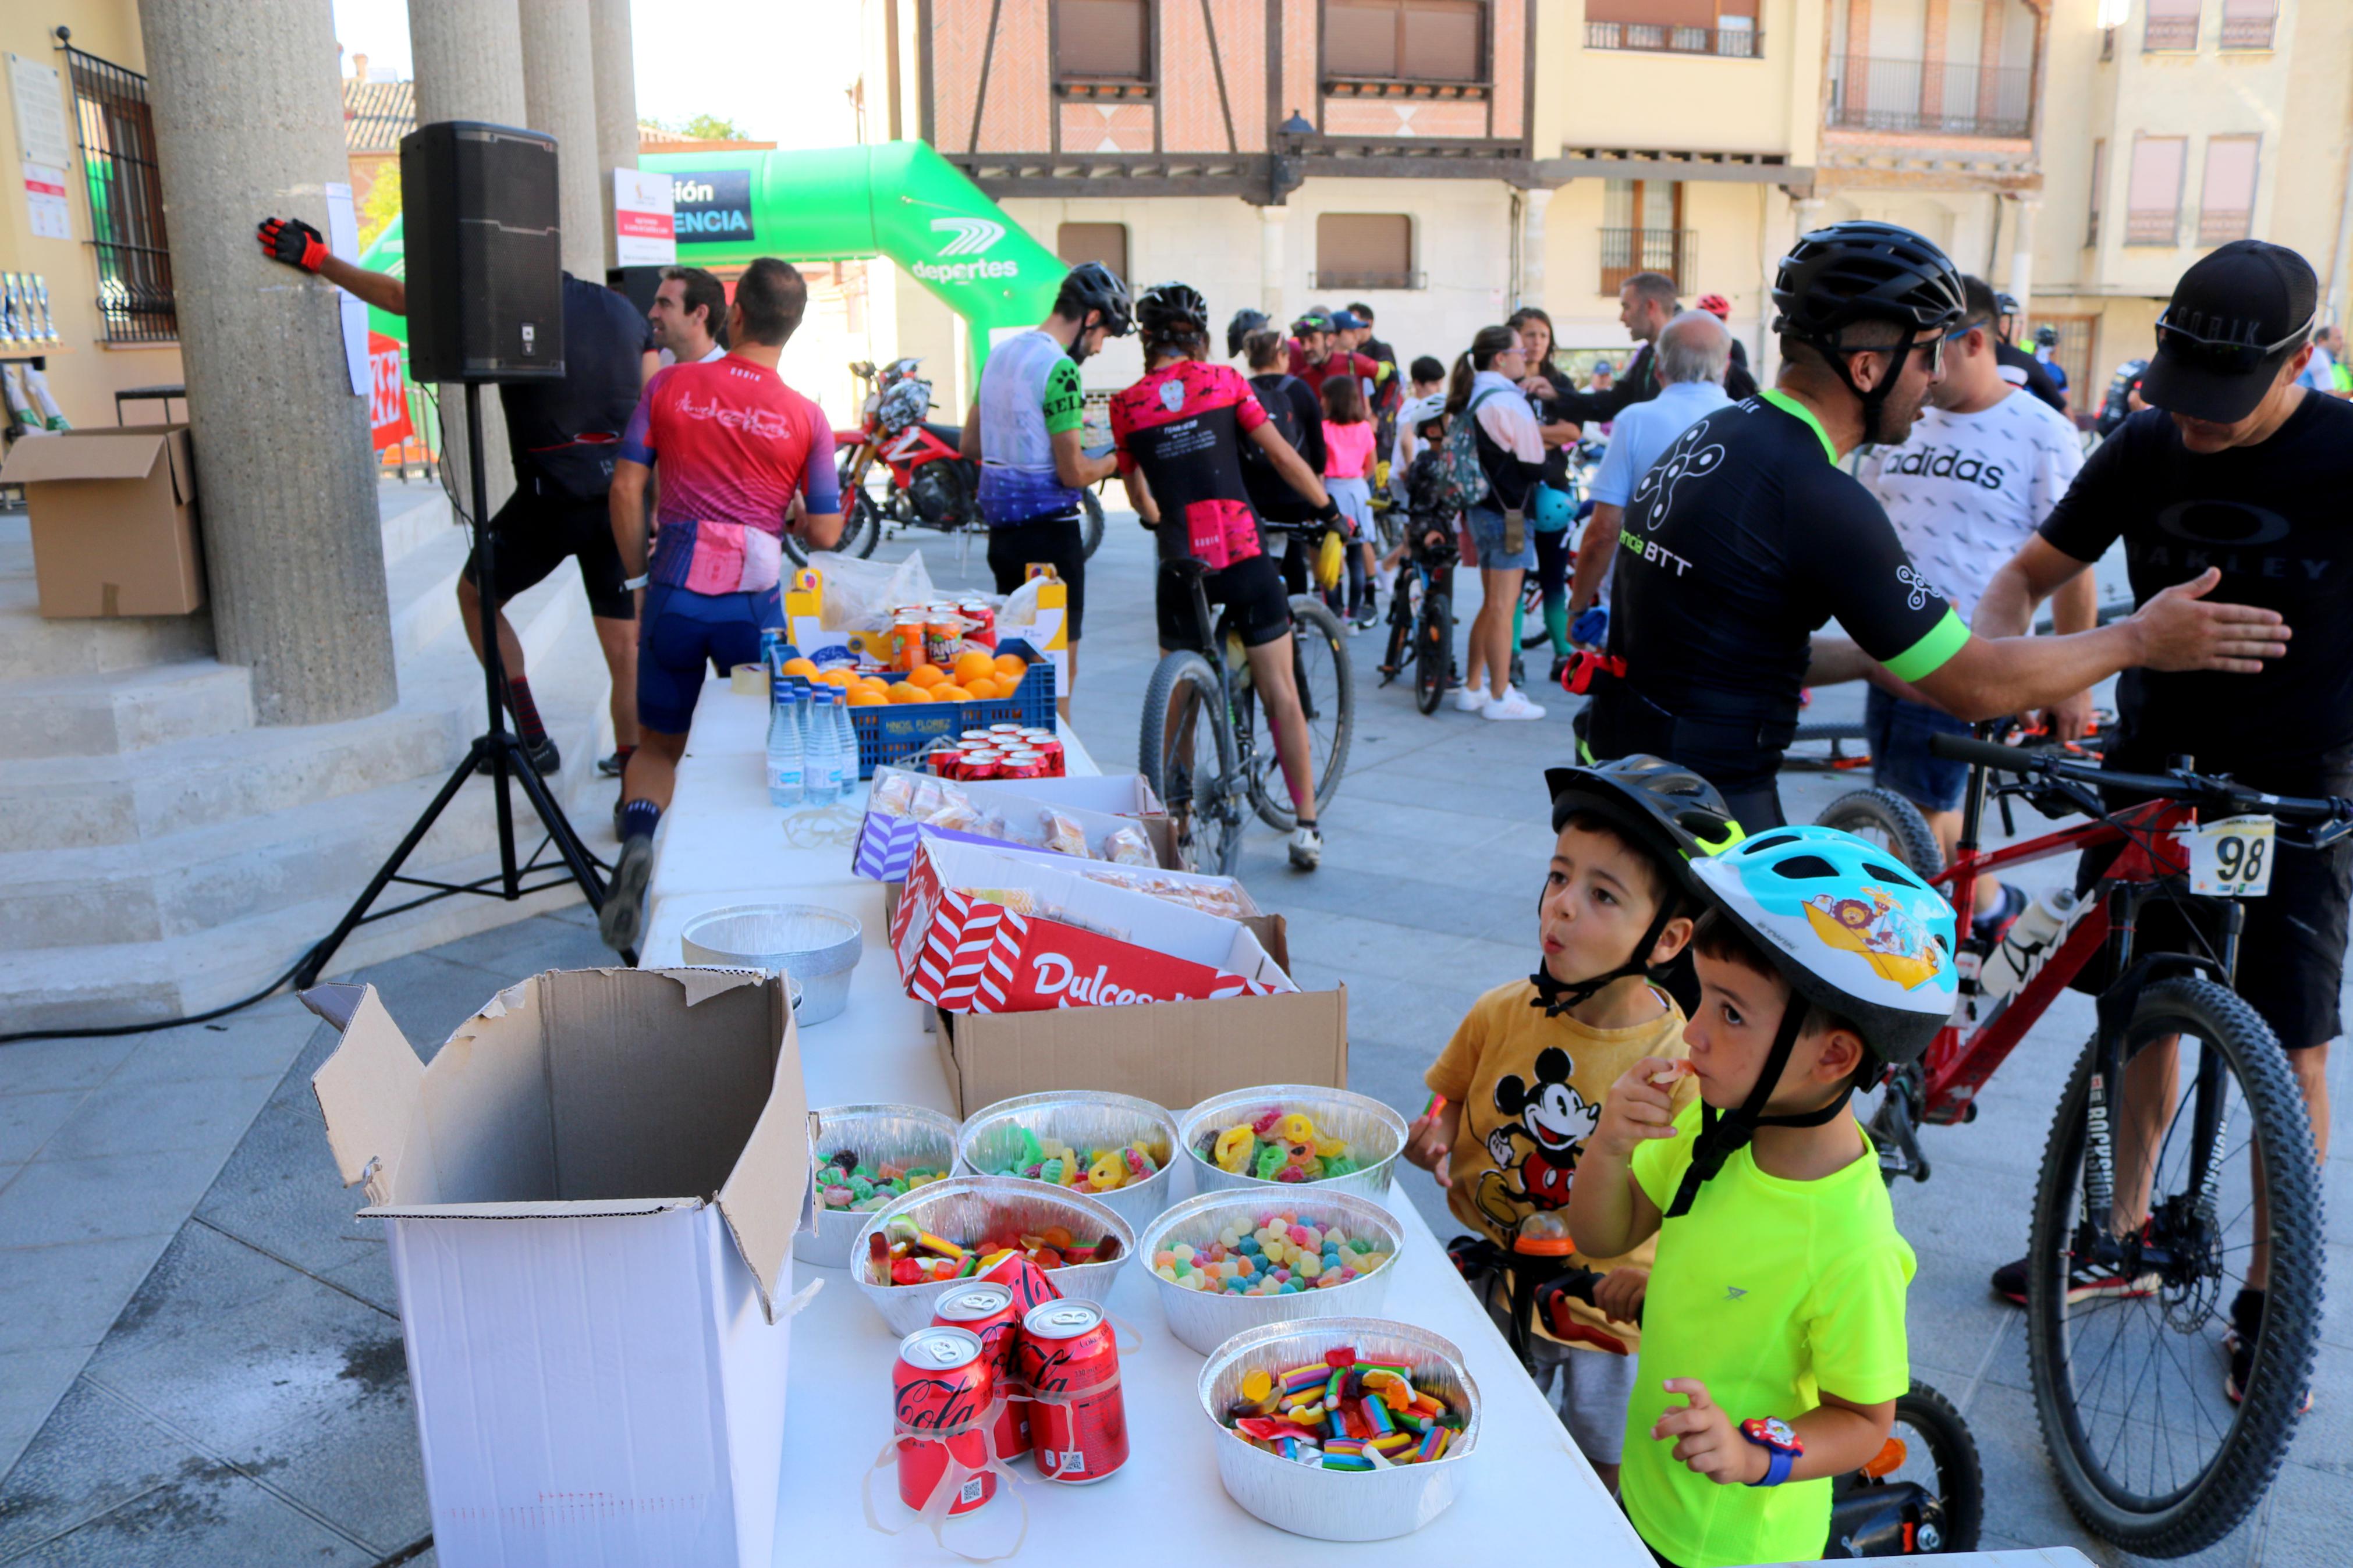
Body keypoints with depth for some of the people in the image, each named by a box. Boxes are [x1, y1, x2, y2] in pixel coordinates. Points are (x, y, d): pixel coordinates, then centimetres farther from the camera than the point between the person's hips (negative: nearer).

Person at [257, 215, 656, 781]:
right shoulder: (622, 310, 12)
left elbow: (399, 297, 2)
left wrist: (317, 258, 14)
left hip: (552, 498, -5)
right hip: (623, 496, 5)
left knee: (476, 595, 18)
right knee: (624, 644, 8)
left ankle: (532, 739, 14)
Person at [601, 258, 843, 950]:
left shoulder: (670, 386, -1)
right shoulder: (806, 417, -4)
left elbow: (626, 488, -1)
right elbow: (825, 534, -4)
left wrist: (640, 576, 11)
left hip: (675, 594, 1)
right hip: (753, 603, 0)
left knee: (660, 747, 15)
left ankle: (640, 836, -13)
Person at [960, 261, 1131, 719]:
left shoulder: (1000, 353, 11)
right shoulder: (1060, 368, -17)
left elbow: (969, 445, 17)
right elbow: (1073, 473, -19)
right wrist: (1114, 460, -1)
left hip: (1001, 525, 9)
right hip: (1048, 530, -9)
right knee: (1059, 667, 0)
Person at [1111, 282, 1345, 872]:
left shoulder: (1127, 404, 5)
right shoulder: (1224, 381, 2)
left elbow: (1137, 495, 11)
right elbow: (1282, 456, 3)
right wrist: (1330, 509, 14)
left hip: (1180, 564, 1)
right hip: (1243, 558, -1)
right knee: (1281, 694, 7)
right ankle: (1306, 828, 9)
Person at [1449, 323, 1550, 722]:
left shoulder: (1468, 400, 11)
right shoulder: (1507, 402, -17)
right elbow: (1532, 464, -14)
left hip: (1479, 507, 9)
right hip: (1508, 513, -9)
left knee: (1490, 605, 18)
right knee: (1503, 609, -3)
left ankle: (1471, 689, 23)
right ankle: (1500, 698, 4)